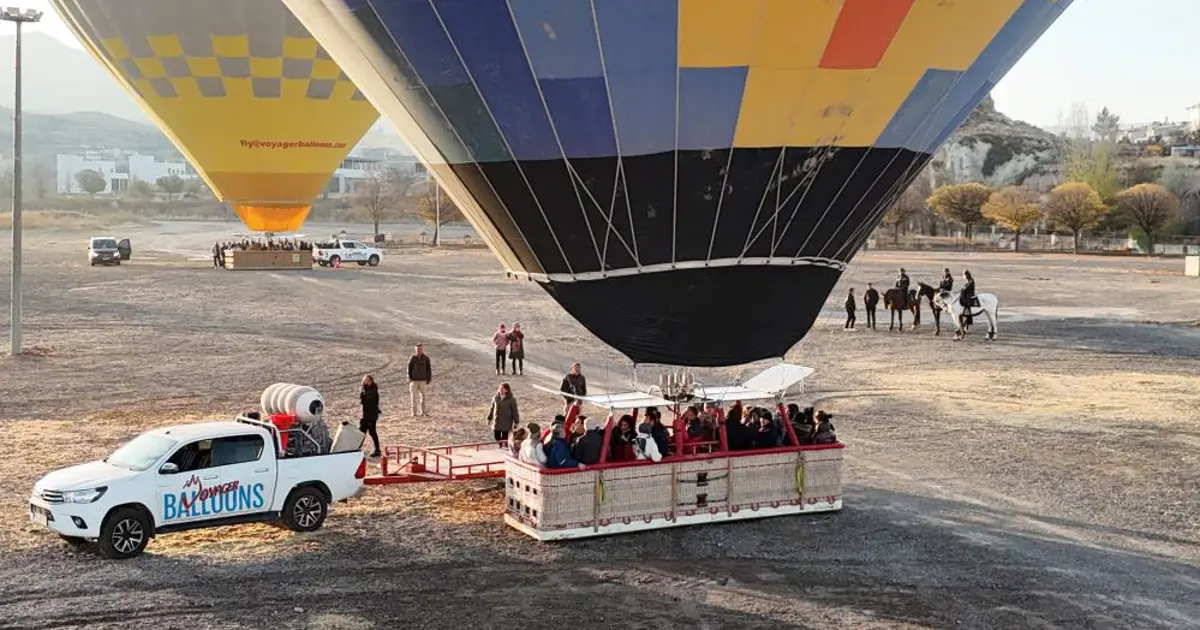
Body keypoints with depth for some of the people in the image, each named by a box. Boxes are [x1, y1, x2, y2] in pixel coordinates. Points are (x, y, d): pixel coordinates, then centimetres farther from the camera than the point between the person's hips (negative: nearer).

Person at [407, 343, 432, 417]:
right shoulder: (412, 358, -2)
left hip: (423, 380, 1)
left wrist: (429, 379, 0)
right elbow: (409, 369, 2)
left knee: (422, 396, 8)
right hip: (414, 380, -1)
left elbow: (429, 369, 3)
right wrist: (409, 378, -5)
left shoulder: (426, 358, -1)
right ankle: (414, 413, 2)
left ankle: (422, 411, 18)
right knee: (413, 396, -2)